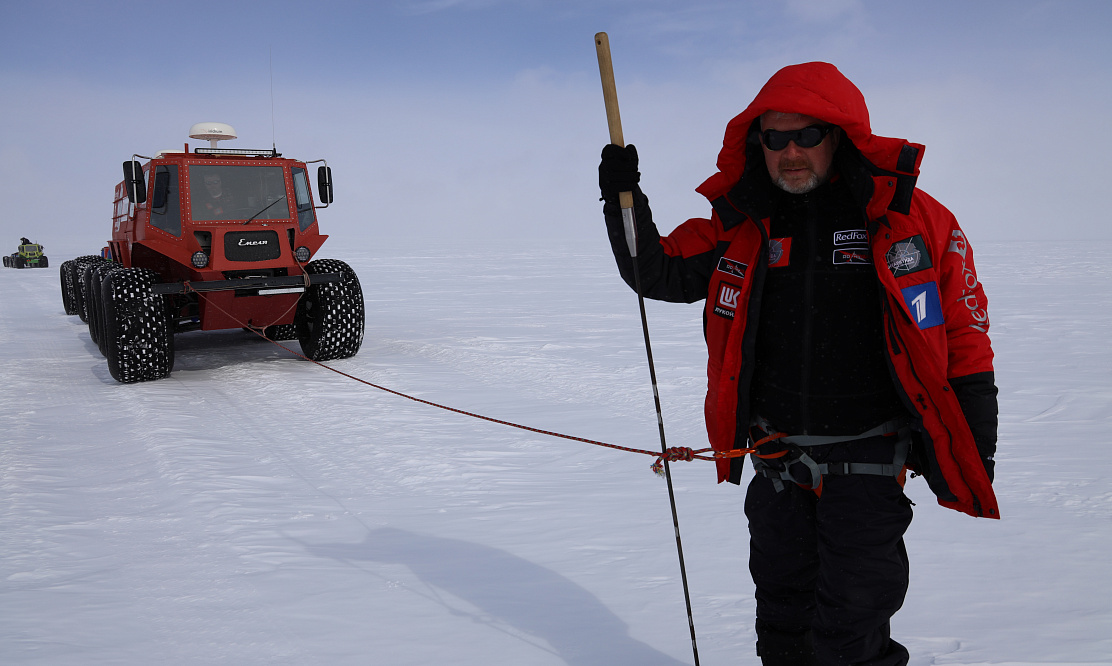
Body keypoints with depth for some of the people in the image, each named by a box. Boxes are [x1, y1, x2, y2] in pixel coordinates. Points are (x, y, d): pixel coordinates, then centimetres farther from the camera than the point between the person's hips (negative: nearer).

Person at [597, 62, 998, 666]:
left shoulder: (913, 218, -6)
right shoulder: (738, 226, 0)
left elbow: (964, 334, -1)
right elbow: (656, 273, 3)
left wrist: (974, 454, -1)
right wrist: (624, 201, -13)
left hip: (866, 457, -3)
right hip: (775, 460, 3)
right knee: (783, 609, 20)